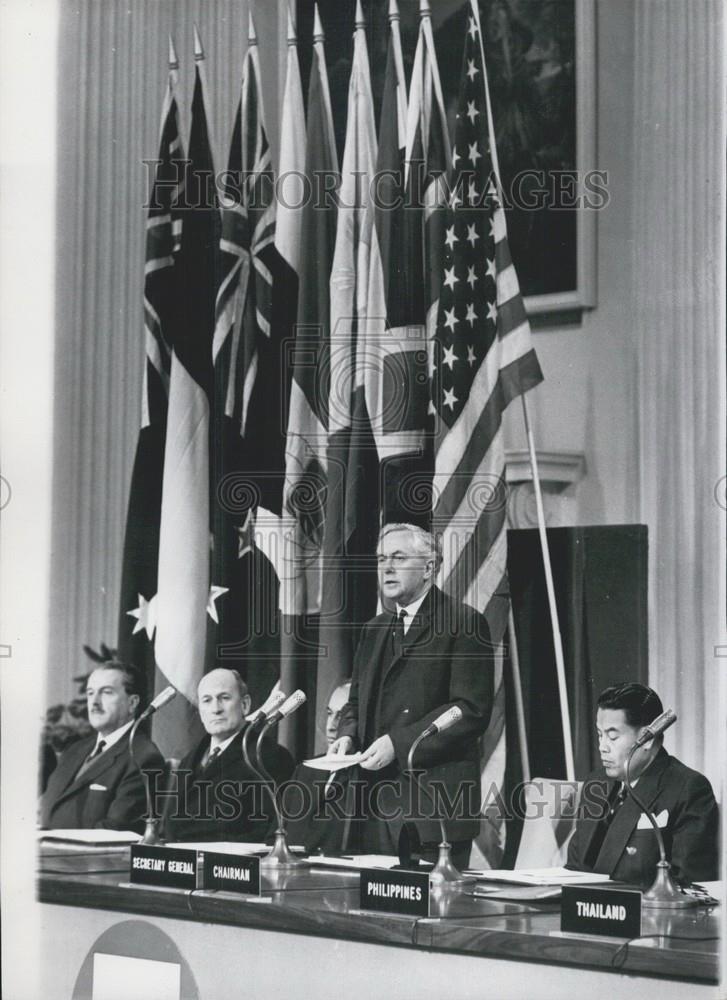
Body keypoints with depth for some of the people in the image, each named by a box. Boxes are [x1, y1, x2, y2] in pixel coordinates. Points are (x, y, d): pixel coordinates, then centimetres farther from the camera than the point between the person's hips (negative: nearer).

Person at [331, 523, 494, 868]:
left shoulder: (463, 624, -4)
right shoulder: (375, 629, 20)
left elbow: (472, 710, -12)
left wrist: (398, 743, -17)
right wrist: (348, 735, 2)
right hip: (377, 802, 7)